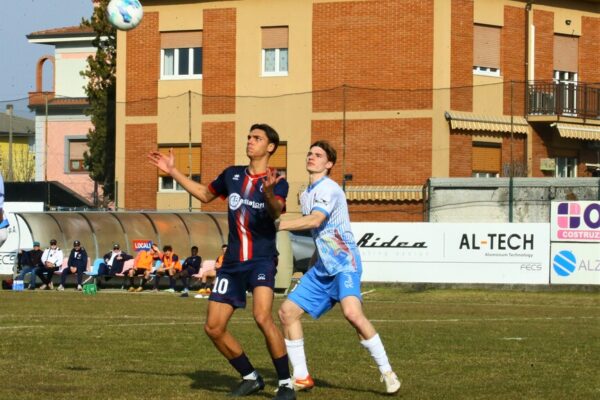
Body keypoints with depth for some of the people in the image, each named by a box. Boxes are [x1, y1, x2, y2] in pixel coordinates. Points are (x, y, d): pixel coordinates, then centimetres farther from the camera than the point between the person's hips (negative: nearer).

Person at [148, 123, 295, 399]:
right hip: (232, 263, 6)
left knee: (262, 316, -28)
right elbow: (205, 194, 27)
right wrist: (173, 172, 22)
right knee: (213, 327, 3)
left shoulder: (277, 182, -7)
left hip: (261, 260, -6)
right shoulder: (232, 175, 9)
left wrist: (268, 192, -49)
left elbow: (276, 211, -28)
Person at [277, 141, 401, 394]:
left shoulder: (328, 189, -13)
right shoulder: (306, 195, 16)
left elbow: (315, 221, -29)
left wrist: (278, 225, -30)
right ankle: (301, 378, 10)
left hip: (344, 264, -9)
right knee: (287, 311, 2)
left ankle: (387, 373, -18)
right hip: (321, 269, 9)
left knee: (352, 313, -30)